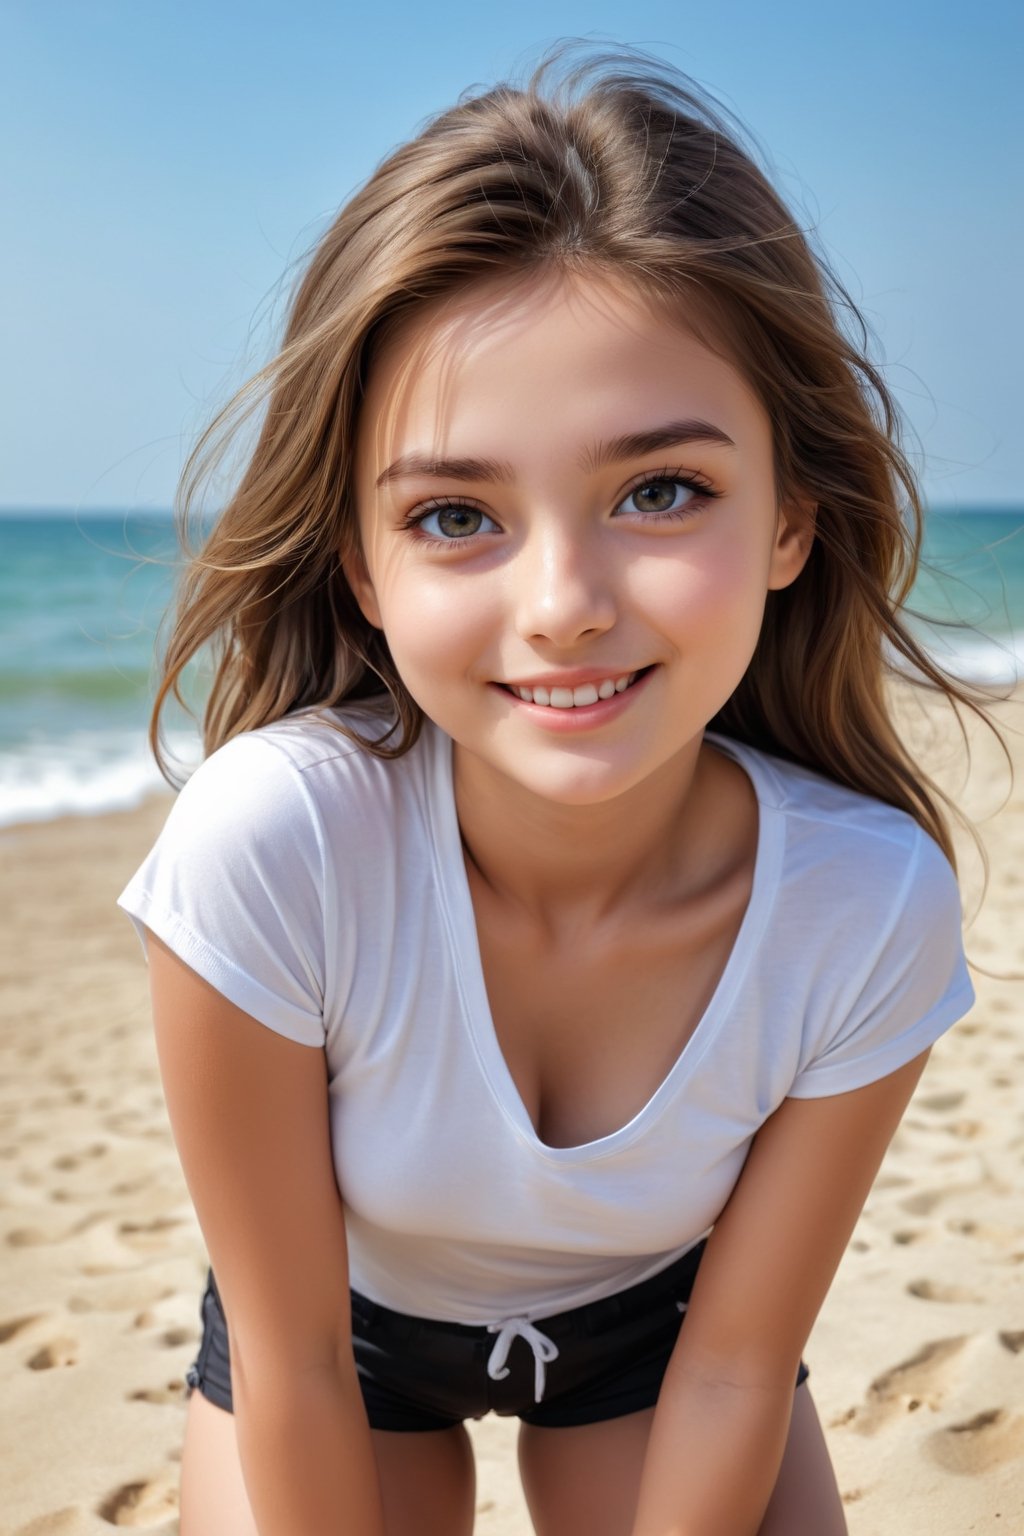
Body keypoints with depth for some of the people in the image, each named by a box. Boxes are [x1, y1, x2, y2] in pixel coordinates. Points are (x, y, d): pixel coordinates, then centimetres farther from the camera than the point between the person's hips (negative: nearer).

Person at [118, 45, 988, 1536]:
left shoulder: (873, 907, -31)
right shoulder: (267, 843, -37)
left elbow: (737, 1367, -16)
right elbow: (290, 1361, -23)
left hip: (656, 1316, 1)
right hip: (346, 1320, -1)